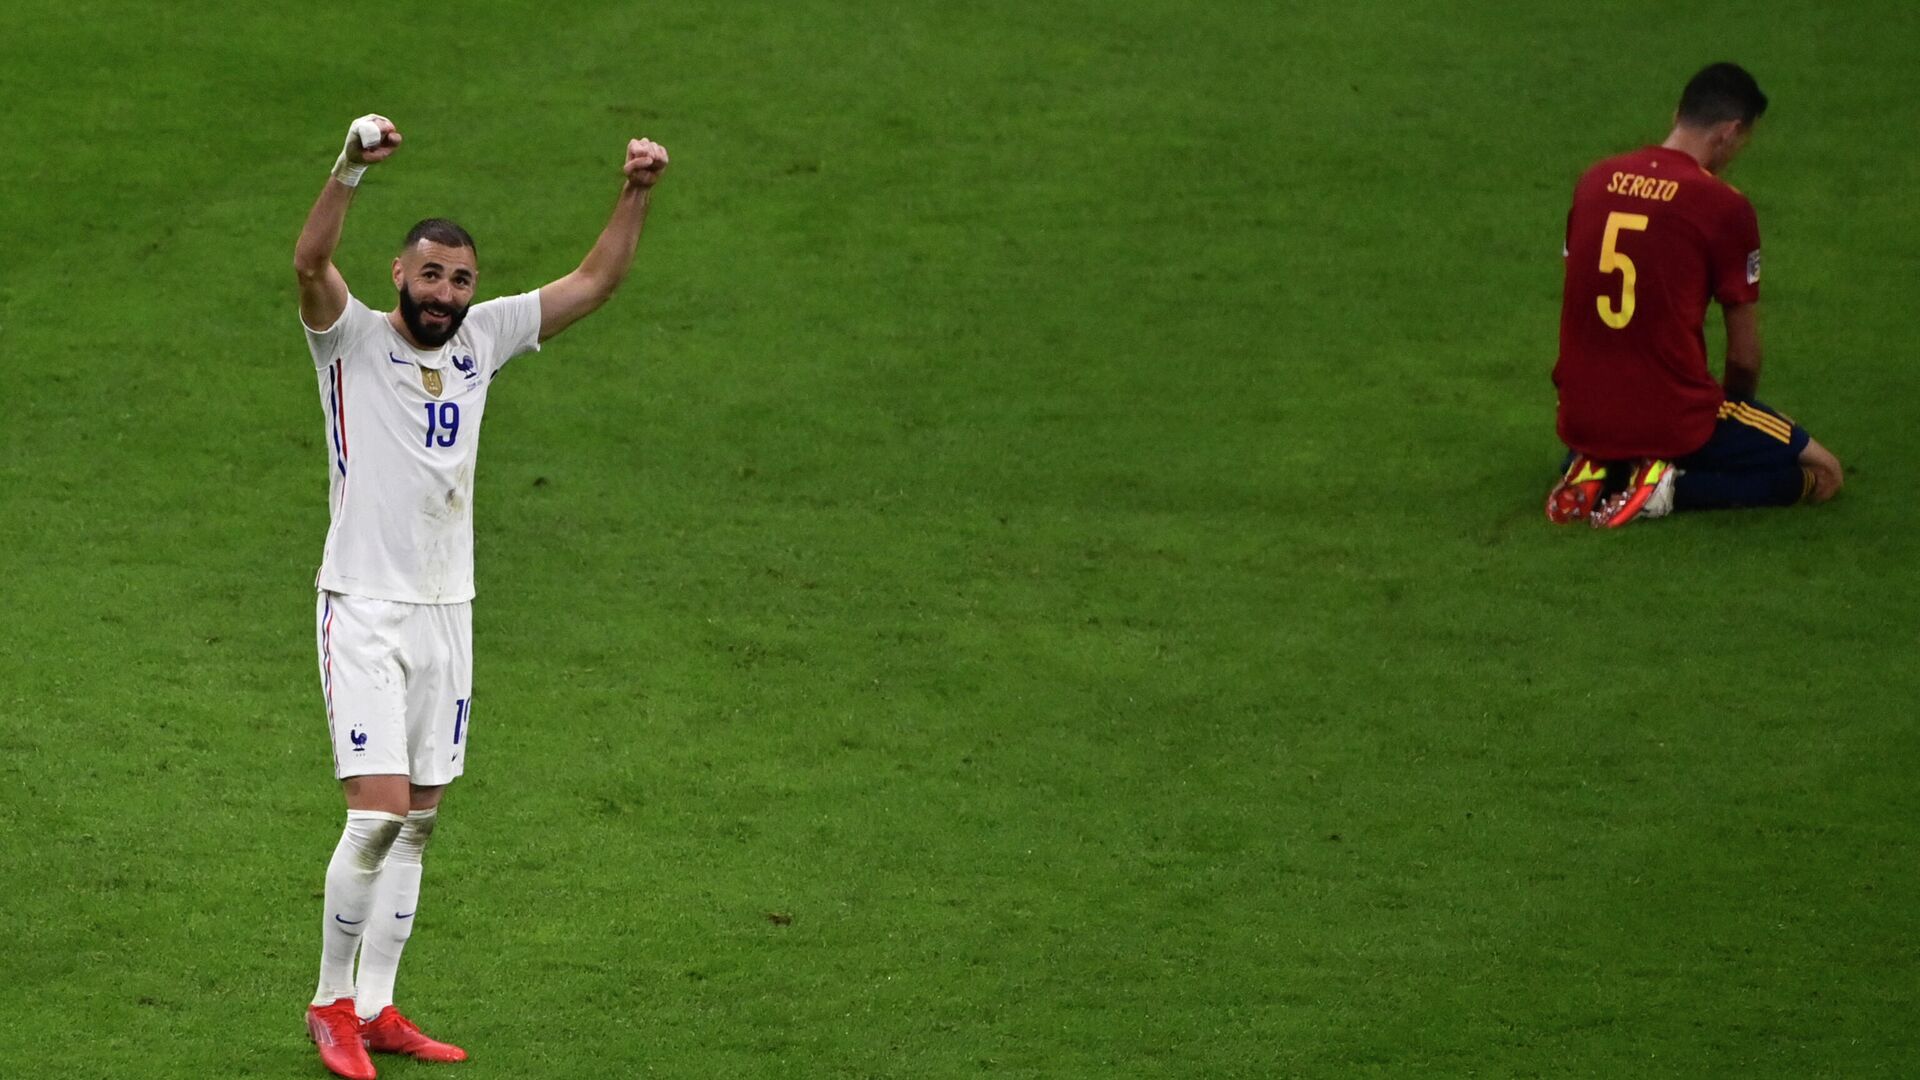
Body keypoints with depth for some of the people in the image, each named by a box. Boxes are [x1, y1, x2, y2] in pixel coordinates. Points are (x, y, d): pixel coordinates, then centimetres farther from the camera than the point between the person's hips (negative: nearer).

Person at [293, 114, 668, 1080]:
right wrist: (351, 169, -42)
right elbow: (309, 263, -26)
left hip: (445, 611, 6)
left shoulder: (480, 341, 8)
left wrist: (635, 195, -5)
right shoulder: (352, 339, -6)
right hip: (364, 610, -6)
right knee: (377, 813, -14)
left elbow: (594, 282, 10)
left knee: (415, 825, 8)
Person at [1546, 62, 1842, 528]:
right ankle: (1673, 486, -8)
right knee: (1823, 474, 8)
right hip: (1673, 418, -6)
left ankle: (1597, 471, 6)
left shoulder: (1593, 181, 4)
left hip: (1583, 416, 6)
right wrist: (1739, 410, 19)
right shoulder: (1724, 206, -12)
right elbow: (1745, 355, -3)